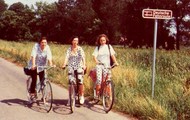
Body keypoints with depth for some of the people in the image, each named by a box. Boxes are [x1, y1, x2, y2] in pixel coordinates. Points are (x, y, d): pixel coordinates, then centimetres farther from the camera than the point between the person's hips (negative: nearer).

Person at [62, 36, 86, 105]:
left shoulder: (80, 49, -1)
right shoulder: (69, 49, 3)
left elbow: (83, 57, -11)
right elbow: (67, 57, -8)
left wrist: (84, 65, -28)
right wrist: (64, 64, -25)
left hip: (79, 67, -1)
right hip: (71, 67, 1)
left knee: (80, 81, -13)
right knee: (70, 82, -5)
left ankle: (81, 96, 3)